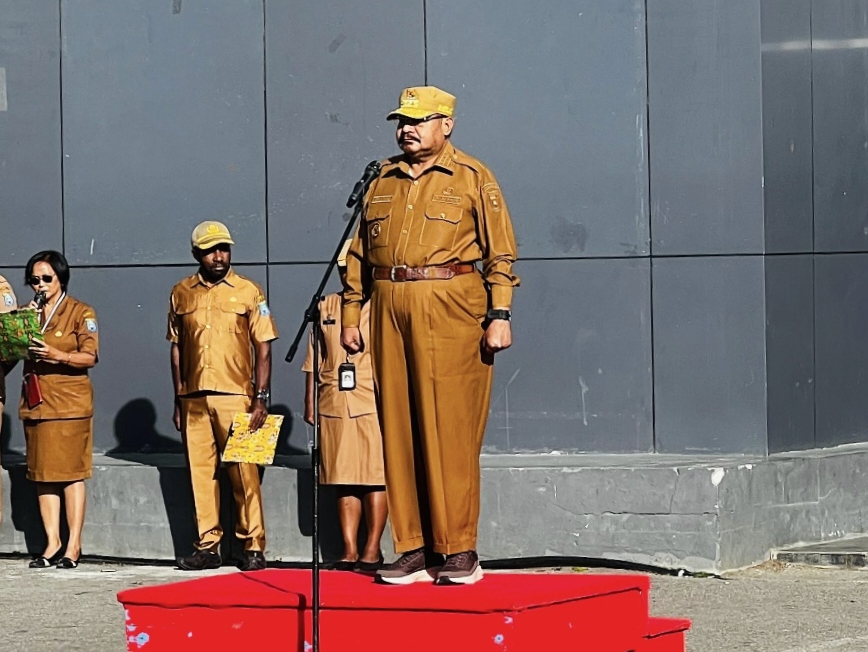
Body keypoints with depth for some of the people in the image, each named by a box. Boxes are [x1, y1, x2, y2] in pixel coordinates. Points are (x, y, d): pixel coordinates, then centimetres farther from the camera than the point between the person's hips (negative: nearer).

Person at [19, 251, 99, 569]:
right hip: (36, 402, 5)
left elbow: (90, 356, -8)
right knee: (43, 475, 4)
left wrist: (58, 356, -22)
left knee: (71, 473, -6)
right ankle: (52, 543, 6)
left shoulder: (81, 313, 1)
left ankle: (73, 545, -5)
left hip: (69, 403, -5)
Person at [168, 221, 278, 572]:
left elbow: (263, 347, 2)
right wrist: (178, 401, 11)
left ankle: (253, 546, -1)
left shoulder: (249, 292, 3)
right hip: (193, 398, 3)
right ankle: (207, 546, 9)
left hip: (234, 397, -3)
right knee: (200, 472, 4)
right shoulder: (181, 294, 11)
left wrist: (261, 398, -6)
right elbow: (176, 348, 15)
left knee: (244, 473, -6)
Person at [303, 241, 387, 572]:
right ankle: (350, 551, 5)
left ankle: (372, 550, 0)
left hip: (373, 404, -4)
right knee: (344, 480, 4)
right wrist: (310, 402, 11)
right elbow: (313, 360, 17)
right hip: (334, 404, 4)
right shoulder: (326, 308, 16)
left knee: (375, 476, -4)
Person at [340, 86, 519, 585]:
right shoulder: (383, 180, 18)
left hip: (451, 310, -5)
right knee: (399, 431, 3)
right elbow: (360, 253, 21)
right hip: (391, 310, 5)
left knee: (451, 431, -6)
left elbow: (501, 252, 0)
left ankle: (461, 552, -2)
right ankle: (414, 550, 8)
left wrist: (500, 315, -8)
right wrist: (352, 313, 14)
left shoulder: (472, 178, 4)